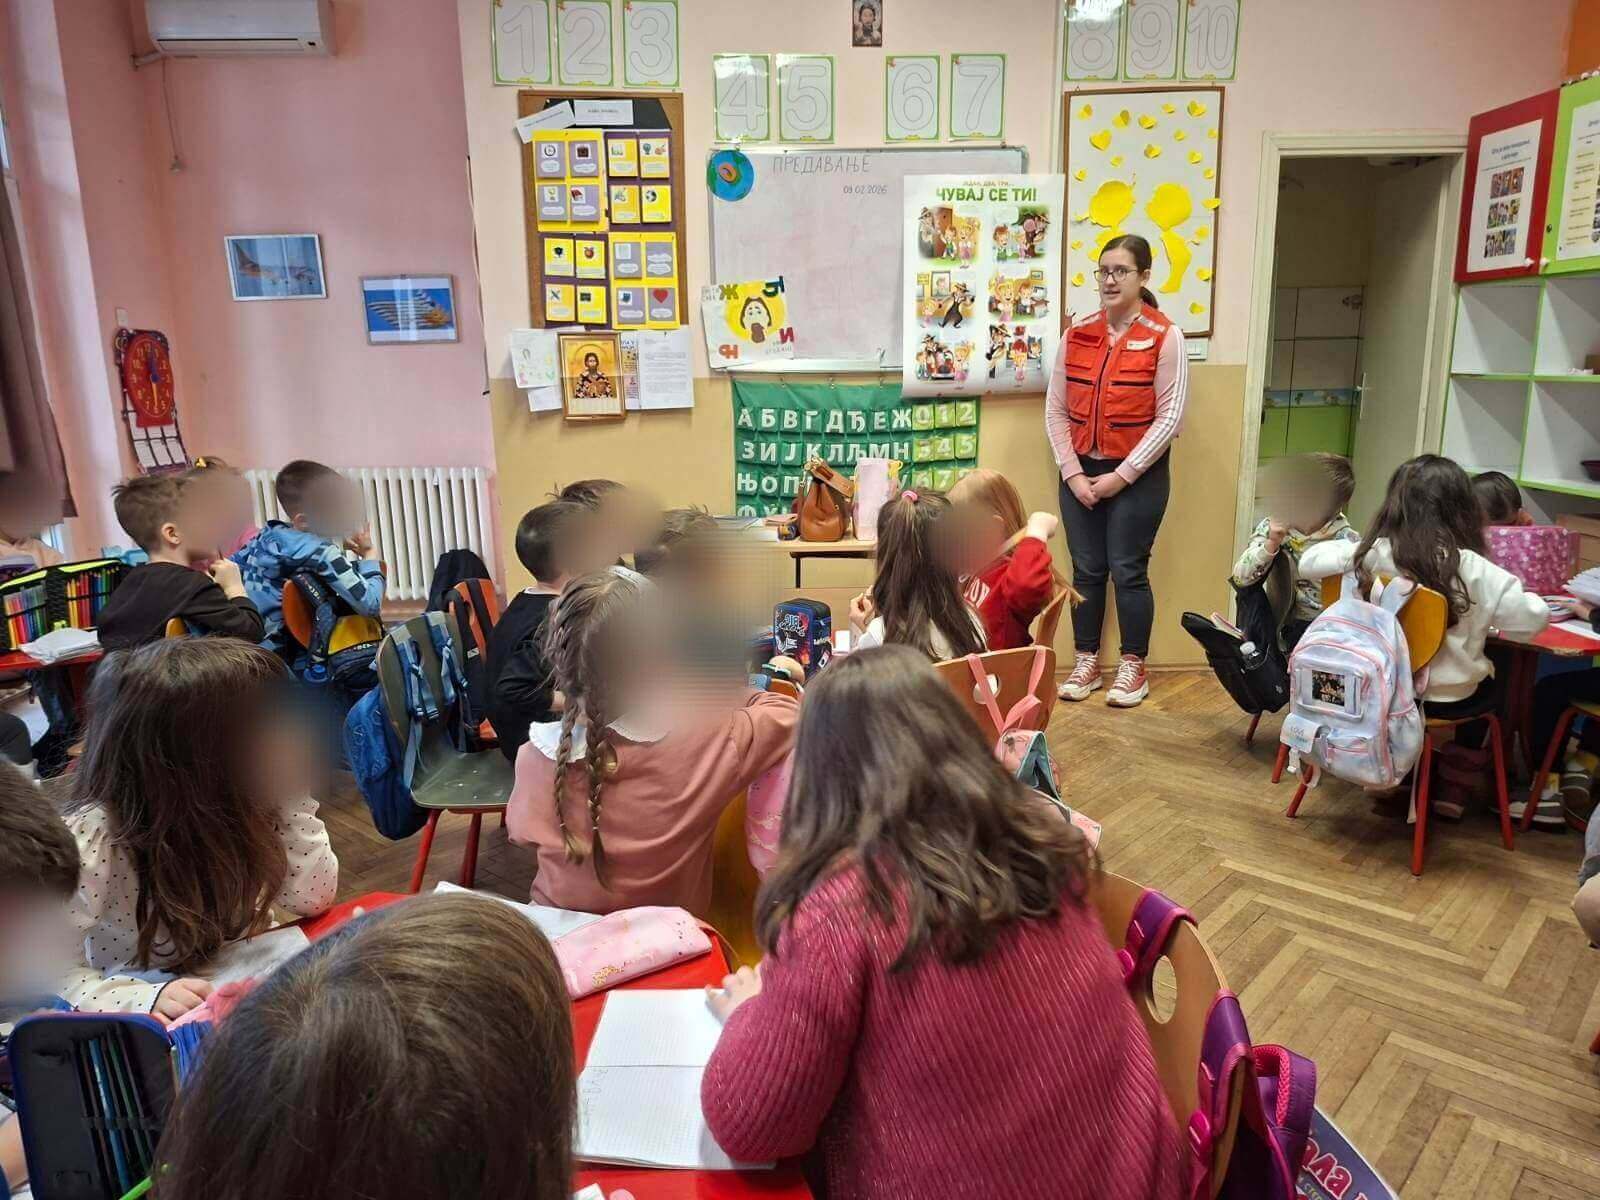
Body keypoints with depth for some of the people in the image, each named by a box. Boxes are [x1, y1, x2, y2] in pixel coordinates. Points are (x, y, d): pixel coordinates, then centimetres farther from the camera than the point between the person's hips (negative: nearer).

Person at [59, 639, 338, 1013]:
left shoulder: (236, 806, -8)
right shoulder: (91, 840, -20)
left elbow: (312, 898, -8)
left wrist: (290, 797, -16)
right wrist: (144, 998, -32)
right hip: (151, 1025, -2)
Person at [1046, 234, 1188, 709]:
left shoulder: (1165, 337, -7)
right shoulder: (1077, 335, 4)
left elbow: (1169, 418, -9)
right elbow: (1056, 411, 4)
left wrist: (1121, 476, -12)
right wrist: (1073, 473, -6)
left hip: (1138, 475, -3)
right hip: (1080, 471, 4)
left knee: (1128, 572, 2)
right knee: (1086, 571, 8)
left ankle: (1134, 669, 18)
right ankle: (1086, 664, 22)